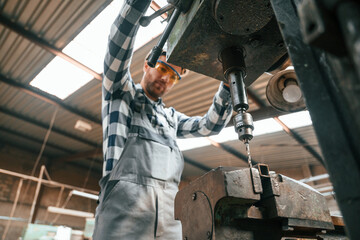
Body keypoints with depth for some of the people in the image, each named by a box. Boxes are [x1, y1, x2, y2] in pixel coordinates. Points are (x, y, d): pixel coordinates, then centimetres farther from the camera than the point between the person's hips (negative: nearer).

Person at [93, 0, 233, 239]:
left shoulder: (172, 117, 28)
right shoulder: (122, 93, 15)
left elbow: (209, 125, 20)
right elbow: (118, 47, 1)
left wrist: (227, 85, 13)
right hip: (125, 202, -4)